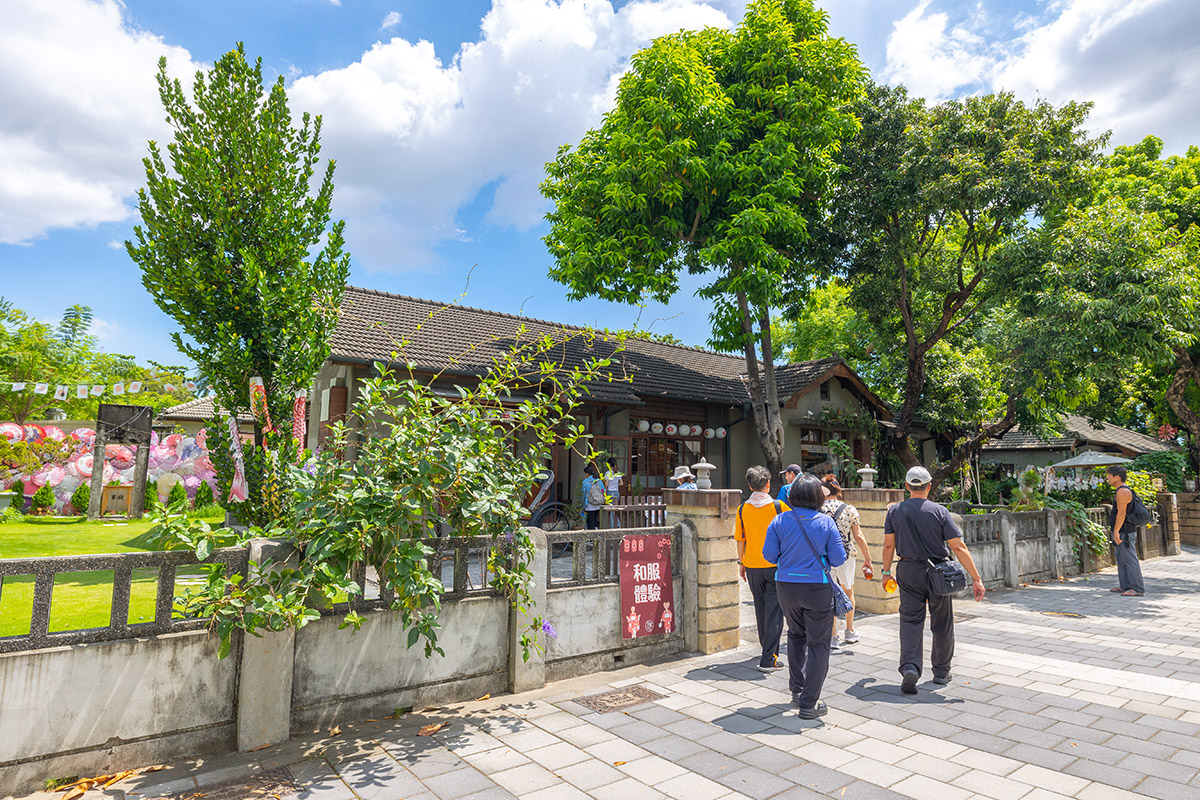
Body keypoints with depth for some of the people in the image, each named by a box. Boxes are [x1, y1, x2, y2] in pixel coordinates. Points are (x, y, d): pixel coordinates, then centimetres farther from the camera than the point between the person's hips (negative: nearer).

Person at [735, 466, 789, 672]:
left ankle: (769, 649, 35)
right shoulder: (779, 506, -10)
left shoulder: (742, 509, -3)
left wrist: (742, 564, 13)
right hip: (776, 566, -3)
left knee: (761, 610, 18)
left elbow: (740, 540, 2)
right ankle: (768, 659, -3)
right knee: (774, 611, 1)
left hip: (753, 567, 3)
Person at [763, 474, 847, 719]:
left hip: (786, 586, 3)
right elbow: (838, 558, -7)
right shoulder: (825, 522, -10)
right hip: (817, 588, -3)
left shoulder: (780, 521, -7)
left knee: (796, 635, 24)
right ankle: (809, 703, 8)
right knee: (818, 644, 7)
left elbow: (769, 555, -5)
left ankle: (797, 690, 33)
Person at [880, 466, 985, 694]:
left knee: (910, 620, 3)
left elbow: (888, 545, 1)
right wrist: (976, 578, -7)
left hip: (908, 572, 1)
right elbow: (958, 547, -11)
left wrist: (886, 571, 14)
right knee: (941, 623, 14)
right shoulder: (939, 511, -10)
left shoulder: (894, 511, -4)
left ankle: (909, 667, -14)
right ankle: (941, 672, 26)